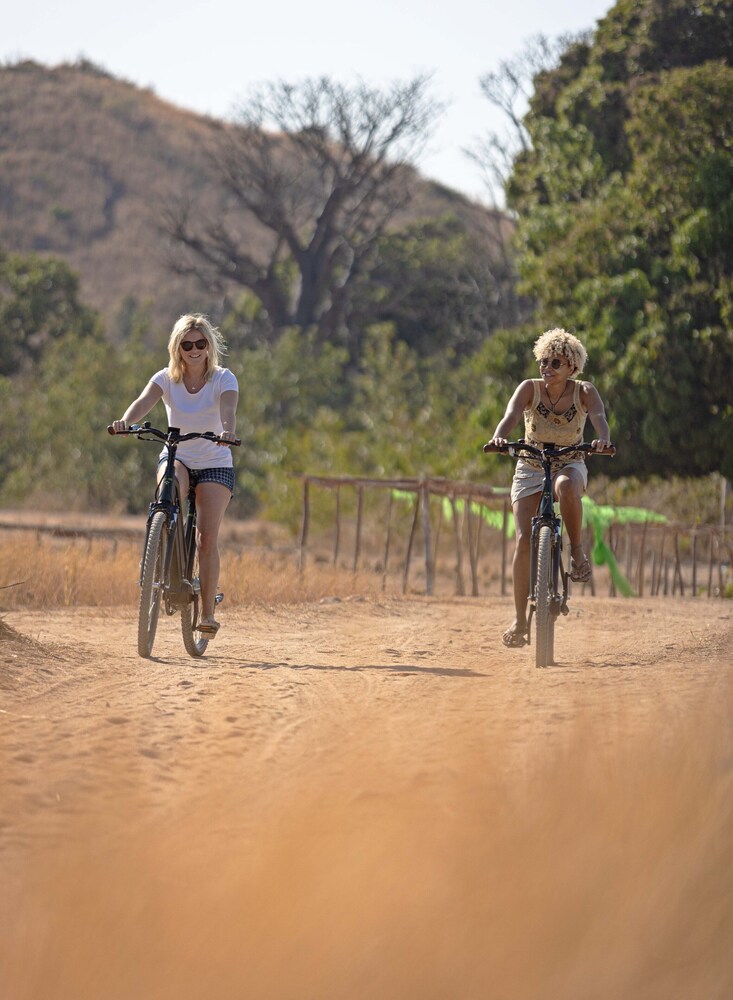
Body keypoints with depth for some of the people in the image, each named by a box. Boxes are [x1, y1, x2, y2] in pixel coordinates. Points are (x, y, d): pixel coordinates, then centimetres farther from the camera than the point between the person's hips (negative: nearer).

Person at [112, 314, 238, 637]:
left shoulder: (223, 379, -9)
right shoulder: (166, 379, -5)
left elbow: (228, 409, -29)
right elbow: (144, 401, -25)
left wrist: (227, 431, -53)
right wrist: (126, 420, -48)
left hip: (215, 464, -1)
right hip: (176, 457, 1)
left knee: (207, 539, -12)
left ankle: (207, 612, -3)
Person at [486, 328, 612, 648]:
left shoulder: (584, 391, -8)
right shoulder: (530, 388, -9)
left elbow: (599, 417, -27)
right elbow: (511, 415, -26)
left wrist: (603, 440, -50)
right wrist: (499, 438, -49)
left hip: (570, 464, -1)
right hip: (531, 467, 1)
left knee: (566, 486, -41)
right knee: (524, 540, -14)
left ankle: (577, 550, -19)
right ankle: (519, 619, -7)